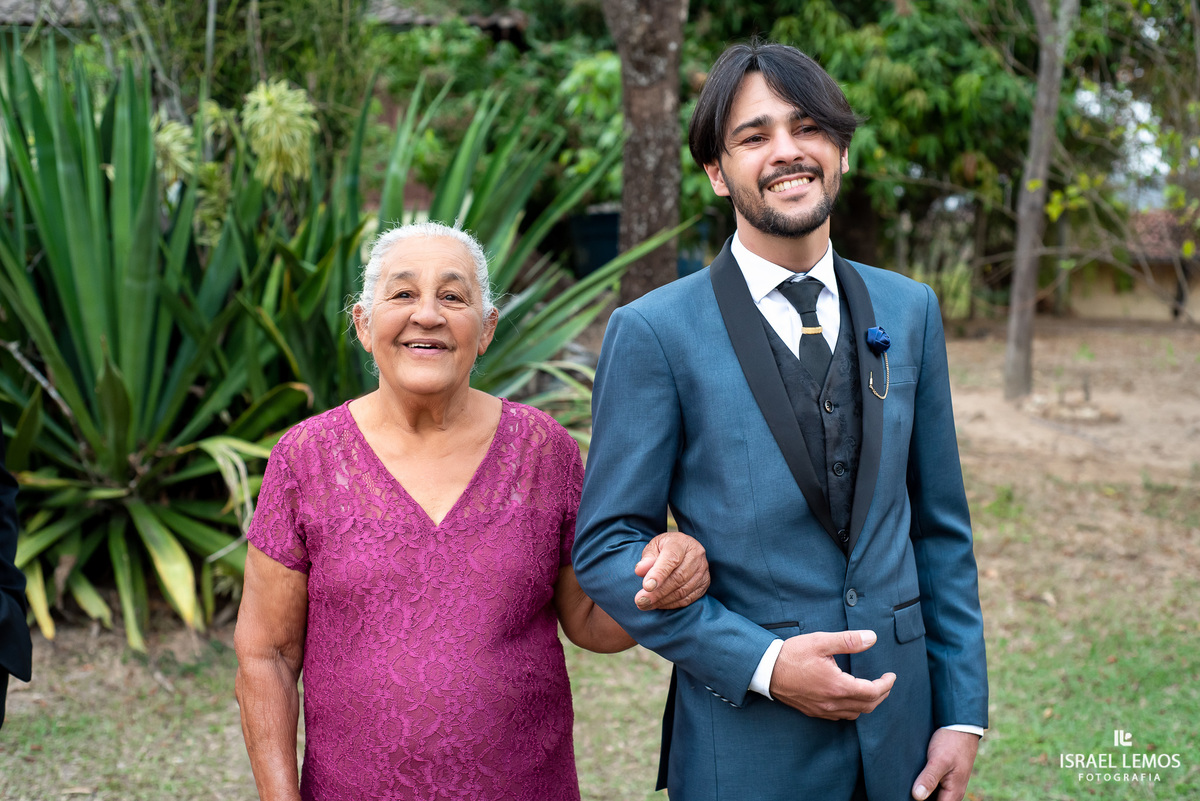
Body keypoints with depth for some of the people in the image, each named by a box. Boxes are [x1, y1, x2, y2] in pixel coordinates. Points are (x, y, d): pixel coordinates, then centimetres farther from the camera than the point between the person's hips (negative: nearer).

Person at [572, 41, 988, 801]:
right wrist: (763, 664, -16)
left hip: (897, 730, 4)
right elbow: (608, 545, -8)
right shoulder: (654, 333, -8)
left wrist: (962, 713, 3)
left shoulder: (910, 310, 6)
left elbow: (941, 528, 8)